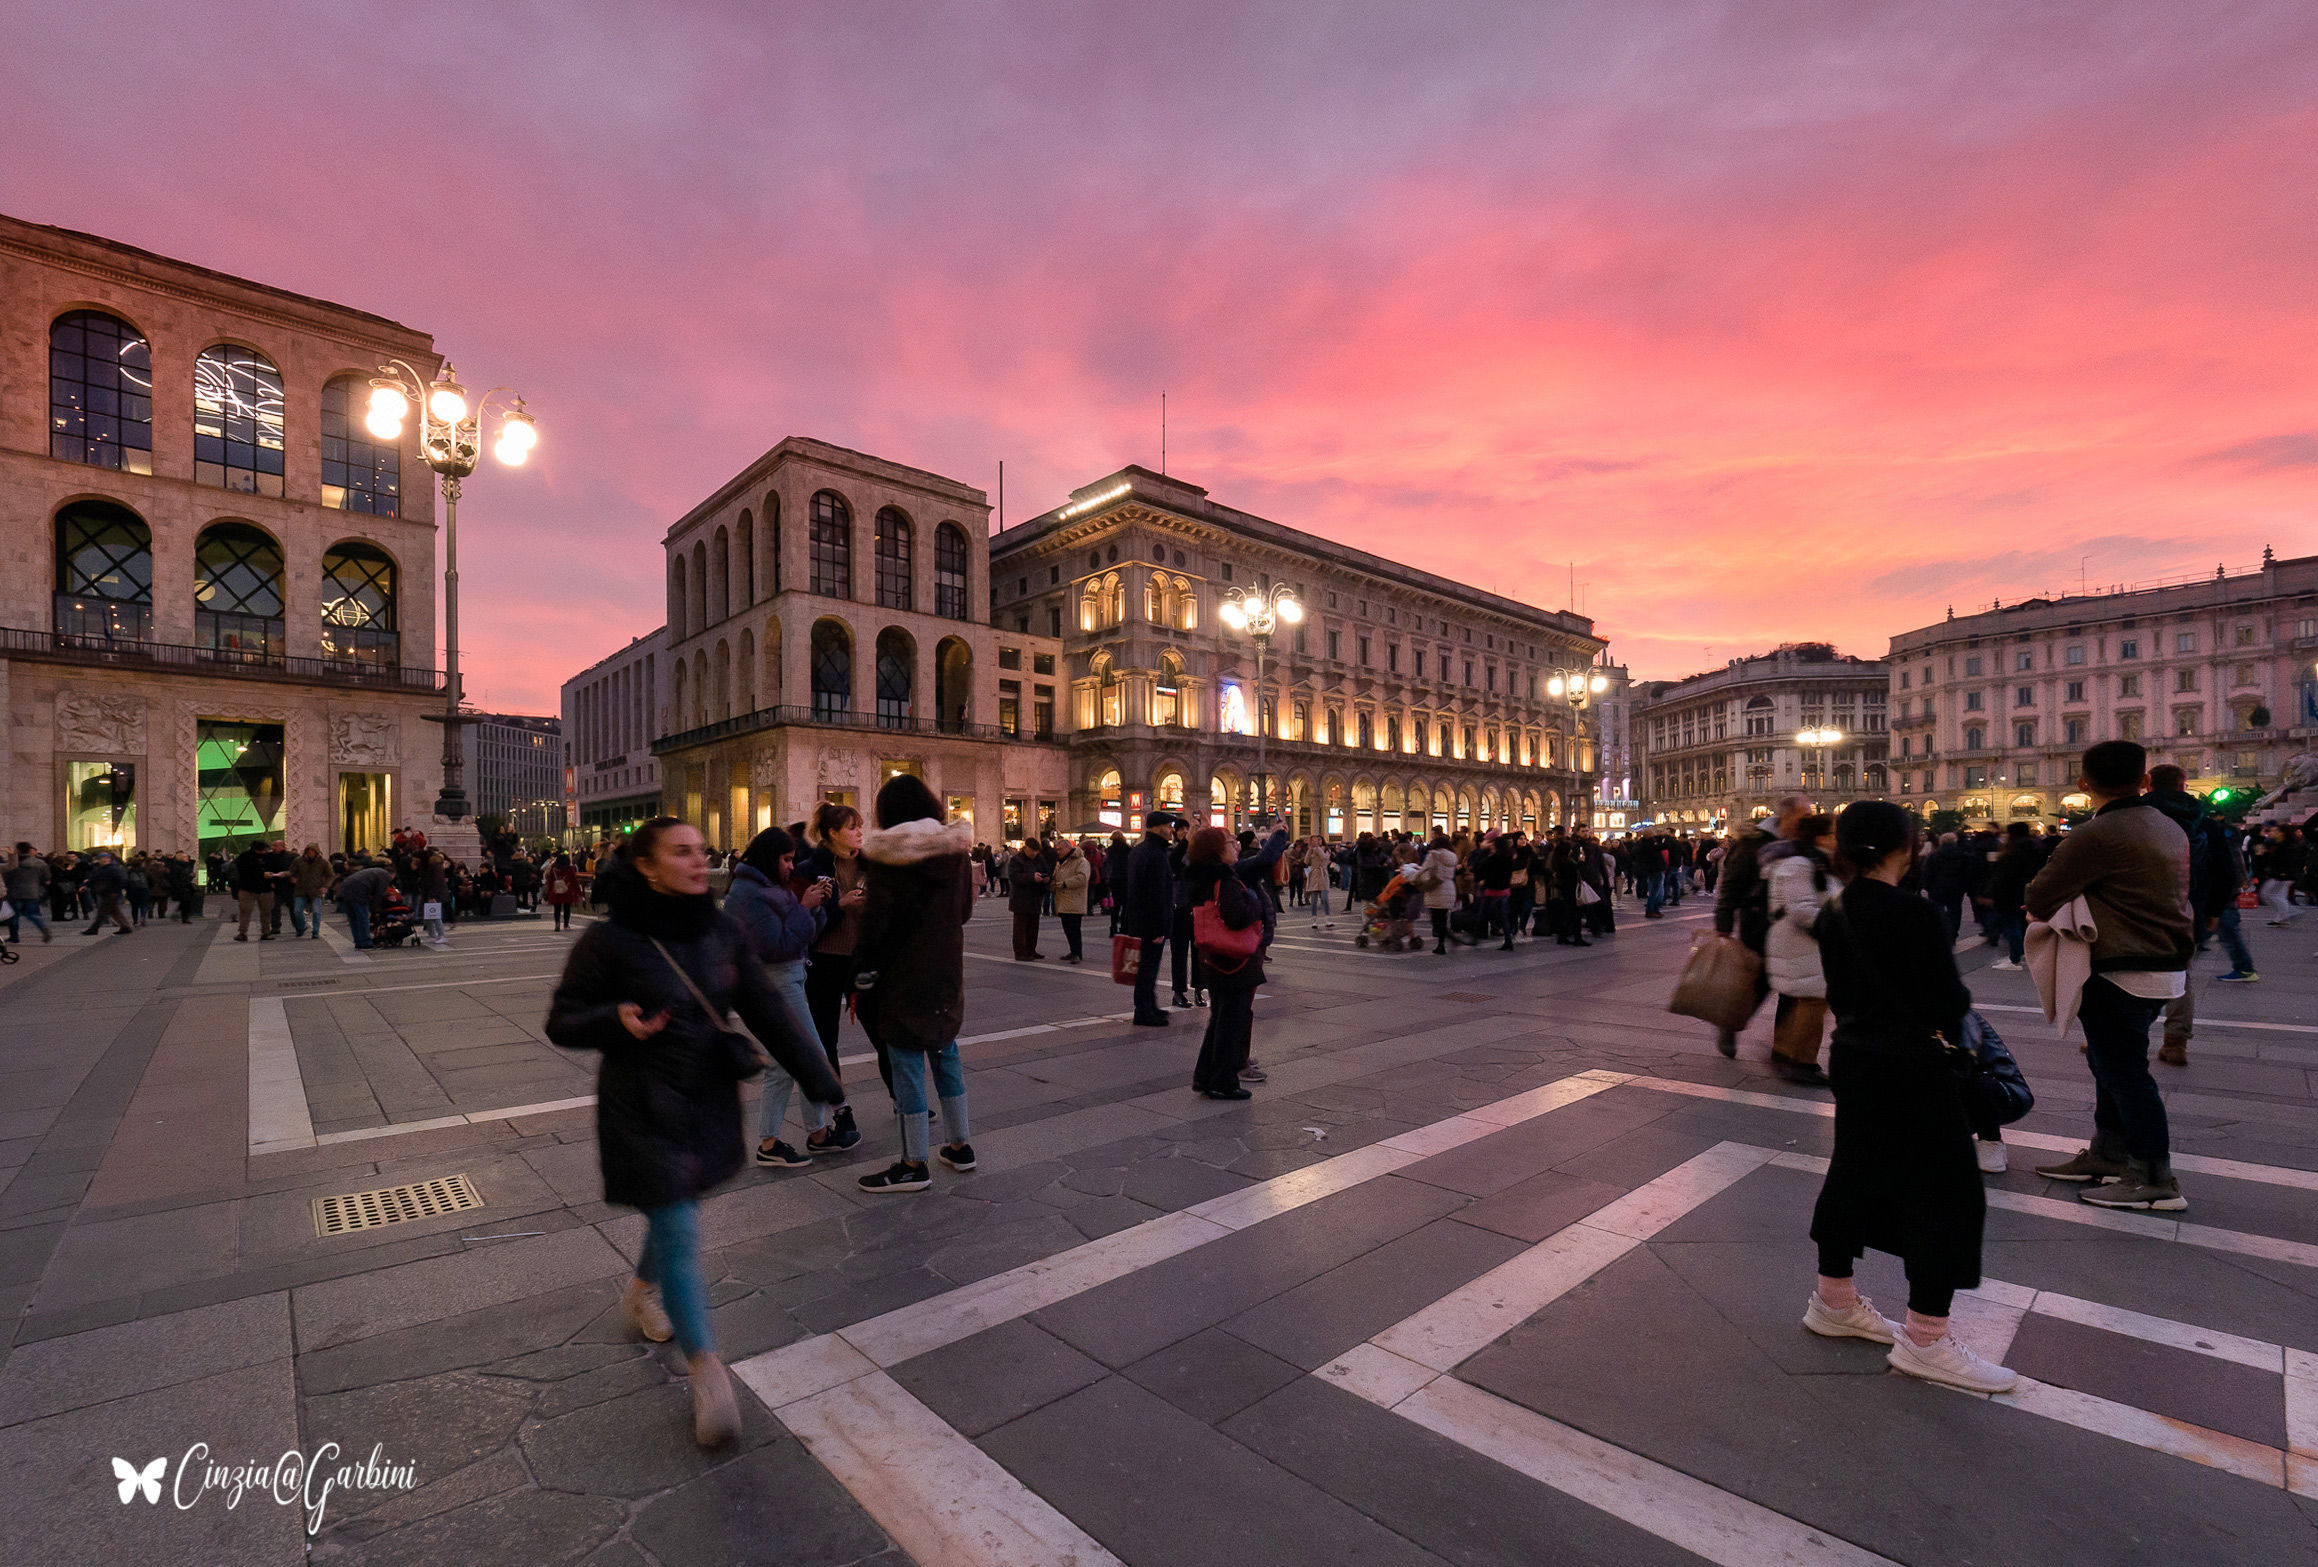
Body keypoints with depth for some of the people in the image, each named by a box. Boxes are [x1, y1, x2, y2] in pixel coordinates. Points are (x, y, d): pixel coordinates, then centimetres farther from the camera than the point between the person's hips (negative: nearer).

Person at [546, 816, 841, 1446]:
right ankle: (706, 1372, 7)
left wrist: (816, 1076, 0)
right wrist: (615, 1020, -28)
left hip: (709, 1098, 5)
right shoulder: (611, 939, -15)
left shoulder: (722, 931, -2)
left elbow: (763, 1010, 2)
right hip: (642, 1106, -5)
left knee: (675, 1211, 22)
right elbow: (561, 1021, -6)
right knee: (677, 1231, -5)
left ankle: (642, 1290, 53)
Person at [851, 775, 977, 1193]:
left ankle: (913, 1165, 11)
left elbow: (875, 923, -15)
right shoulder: (955, 849, 3)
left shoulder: (886, 855, -14)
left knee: (907, 1064, 2)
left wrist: (863, 976, -3)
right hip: (947, 972, 6)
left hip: (903, 977, -6)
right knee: (945, 1052, 18)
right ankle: (960, 1146, 28)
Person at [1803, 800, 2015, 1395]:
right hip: (1911, 1070, -8)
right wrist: (1956, 1008, 5)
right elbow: (1950, 1009, -16)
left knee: (1856, 1174, 19)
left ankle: (1834, 1301, 33)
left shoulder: (1832, 914, 2)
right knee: (1945, 1192, 6)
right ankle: (1924, 1339, 13)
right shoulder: (1916, 917, -20)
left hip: (1853, 1061, 8)